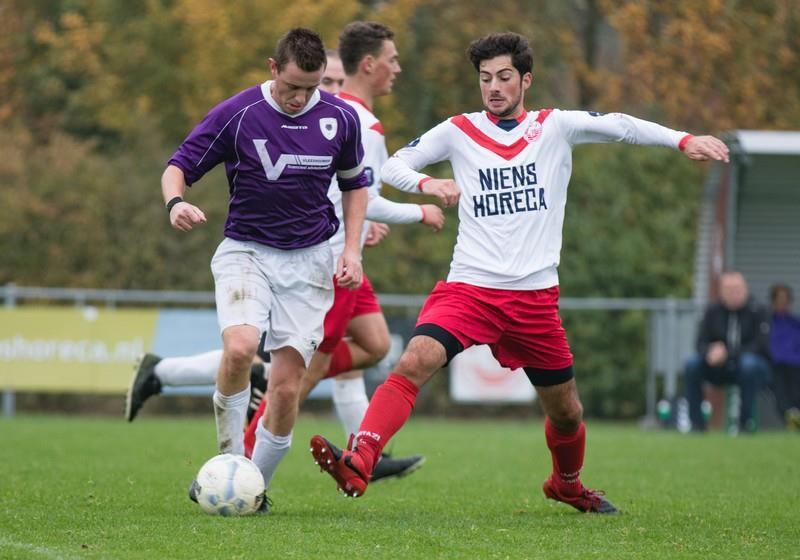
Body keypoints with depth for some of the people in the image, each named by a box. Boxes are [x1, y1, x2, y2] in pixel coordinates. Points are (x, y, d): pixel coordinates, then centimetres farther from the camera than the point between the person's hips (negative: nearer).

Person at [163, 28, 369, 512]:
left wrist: (352, 249, 4)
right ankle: (230, 460, -12)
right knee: (239, 348, -29)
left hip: (309, 259, 2)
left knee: (288, 386, -4)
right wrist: (176, 203, -27)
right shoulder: (236, 114, -10)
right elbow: (179, 167, -5)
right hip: (246, 251, -2)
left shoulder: (341, 119, -1)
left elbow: (355, 183, 15)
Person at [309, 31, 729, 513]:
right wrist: (426, 184, -14)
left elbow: (620, 126, -2)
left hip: (536, 294, 1)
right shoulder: (458, 132, 5)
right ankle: (357, 465, -35)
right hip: (469, 288, -1)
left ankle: (567, 484, 42)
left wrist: (683, 140, -15)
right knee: (415, 361, -27)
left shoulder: (556, 127, 6)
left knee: (566, 412, 12)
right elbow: (393, 165, 7)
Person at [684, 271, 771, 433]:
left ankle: (747, 421, -26)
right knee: (692, 364, -21)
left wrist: (728, 354, -26)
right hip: (720, 370, 3)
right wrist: (710, 353, -27)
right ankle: (697, 423, -18)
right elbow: (701, 342, -1)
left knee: (749, 364, -37)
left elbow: (760, 346, -16)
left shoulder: (757, 311, -9)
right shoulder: (712, 311, 2)